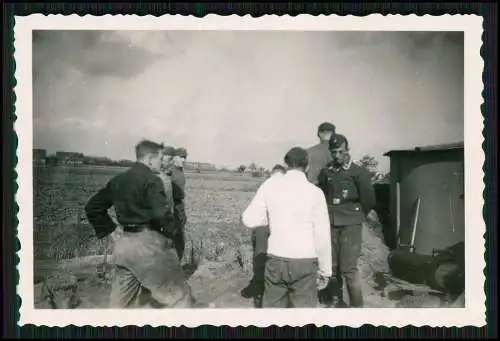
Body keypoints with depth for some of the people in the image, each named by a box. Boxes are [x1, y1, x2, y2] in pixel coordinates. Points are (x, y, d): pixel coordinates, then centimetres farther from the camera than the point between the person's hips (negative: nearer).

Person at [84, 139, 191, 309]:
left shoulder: (118, 180, 11)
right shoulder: (151, 180, -11)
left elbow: (92, 207, 17)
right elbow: (161, 213, -23)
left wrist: (110, 230, 15)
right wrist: (171, 231, -4)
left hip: (123, 244, 8)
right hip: (148, 243, -7)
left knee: (121, 299, 16)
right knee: (177, 293, 9)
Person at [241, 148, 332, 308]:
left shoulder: (270, 184, -2)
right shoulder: (315, 192, -6)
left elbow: (249, 219, -2)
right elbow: (322, 236, -4)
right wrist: (325, 270, 6)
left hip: (276, 259, 2)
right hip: (304, 262, -2)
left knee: (272, 307, 14)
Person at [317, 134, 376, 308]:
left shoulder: (358, 172, -6)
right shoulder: (325, 172, 5)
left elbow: (369, 198, 0)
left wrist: (359, 215, 10)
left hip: (351, 225, -4)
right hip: (330, 224, 4)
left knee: (349, 268, -7)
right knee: (332, 266, 10)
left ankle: (356, 305, 5)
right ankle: (336, 300, 25)